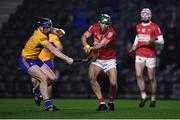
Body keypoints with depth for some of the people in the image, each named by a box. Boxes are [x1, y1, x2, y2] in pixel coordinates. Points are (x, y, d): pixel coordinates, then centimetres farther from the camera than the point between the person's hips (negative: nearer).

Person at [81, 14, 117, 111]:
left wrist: (91, 48, -51)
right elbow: (84, 36, -18)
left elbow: (102, 44, -34)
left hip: (109, 60, -3)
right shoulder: (94, 27, -8)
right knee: (92, 79, -19)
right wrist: (86, 45, -40)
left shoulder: (111, 32, -20)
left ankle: (111, 102, 16)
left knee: (113, 83, -14)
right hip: (97, 59, 3)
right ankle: (102, 103, -10)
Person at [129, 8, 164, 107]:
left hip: (150, 55, -3)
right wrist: (134, 46, 14)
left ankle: (153, 99, 18)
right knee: (138, 75, -14)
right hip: (139, 54, 3)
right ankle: (143, 97, -3)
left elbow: (161, 41, -5)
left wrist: (153, 40, -23)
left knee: (152, 78, 4)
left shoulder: (154, 27, -4)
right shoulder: (138, 27, 11)